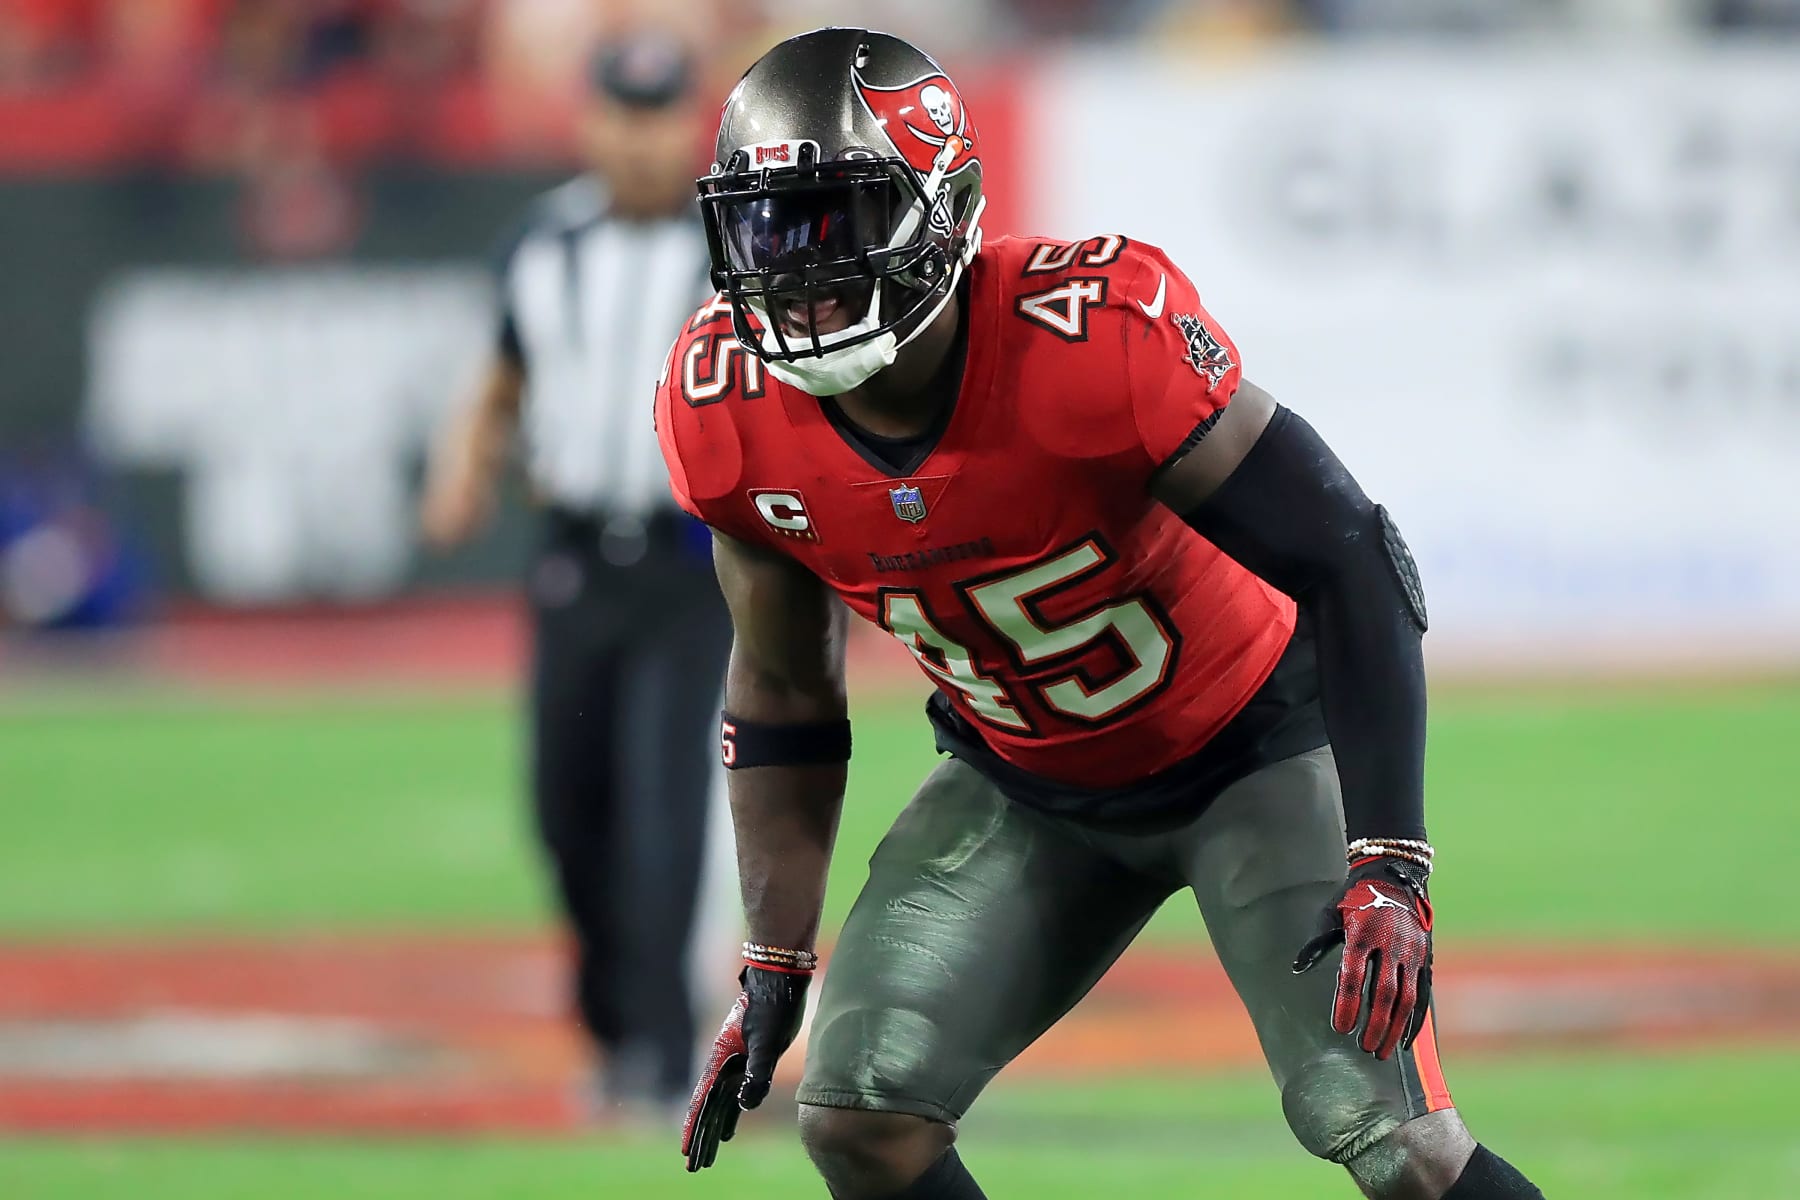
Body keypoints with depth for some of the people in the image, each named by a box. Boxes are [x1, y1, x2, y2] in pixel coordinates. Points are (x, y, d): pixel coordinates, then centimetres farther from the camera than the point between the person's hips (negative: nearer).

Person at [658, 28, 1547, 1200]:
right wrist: (775, 969, 2)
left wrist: (1388, 867, -32)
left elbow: (1352, 566, -27)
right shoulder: (727, 414, -17)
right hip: (1027, 784, 5)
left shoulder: (1095, 337, -34)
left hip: (1252, 745, -5)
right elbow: (783, 691, 1)